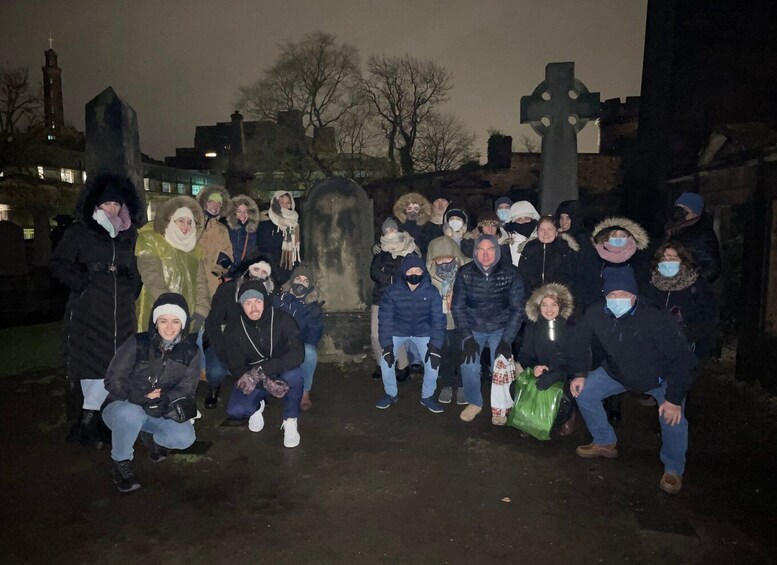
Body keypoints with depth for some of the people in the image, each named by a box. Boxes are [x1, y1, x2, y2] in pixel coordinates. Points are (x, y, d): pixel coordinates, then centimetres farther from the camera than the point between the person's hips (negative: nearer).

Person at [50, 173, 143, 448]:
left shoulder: (129, 235, 14)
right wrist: (83, 282, -10)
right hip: (87, 309, -3)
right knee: (90, 363, 0)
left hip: (120, 311, 3)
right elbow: (59, 264, 2)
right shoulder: (79, 232, 4)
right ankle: (90, 421, 13)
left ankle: (86, 422, 8)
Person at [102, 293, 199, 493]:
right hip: (124, 408, -2)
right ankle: (121, 461, -8)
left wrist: (163, 398, -30)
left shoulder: (190, 352, -6)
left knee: (185, 438, -24)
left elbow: (186, 389, -10)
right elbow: (113, 381, -13)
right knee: (130, 413, -38)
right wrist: (141, 397, -29)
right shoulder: (137, 343, -13)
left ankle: (149, 436, 11)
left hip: (160, 414, 2)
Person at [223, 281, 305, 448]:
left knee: (294, 375, -37)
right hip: (254, 379, 2)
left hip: (283, 374, -2)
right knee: (235, 411, -24)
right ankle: (257, 406, 14)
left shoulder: (282, 319, -21)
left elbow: (298, 354, -31)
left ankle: (290, 421, -10)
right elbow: (236, 367, -15)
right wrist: (265, 382, -35)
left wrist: (263, 369, -45)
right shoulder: (233, 329, -14)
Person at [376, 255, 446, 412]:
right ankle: (391, 394, 13)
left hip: (423, 332, 0)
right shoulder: (392, 292, -21)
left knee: (432, 361, -15)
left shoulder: (431, 292, -19)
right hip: (398, 331, 0)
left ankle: (427, 396, 11)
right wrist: (387, 345, -21)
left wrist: (435, 345, -22)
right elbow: (385, 319, -16)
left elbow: (438, 319, -15)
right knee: (386, 360, -13)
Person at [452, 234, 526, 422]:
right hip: (473, 328, 1)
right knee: (468, 366, -15)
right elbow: (458, 307, -4)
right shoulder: (465, 273, -10)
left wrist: (507, 340, -12)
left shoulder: (510, 273, -11)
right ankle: (474, 403, 13)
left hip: (500, 328, 0)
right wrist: (467, 337, -12)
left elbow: (517, 309, -6)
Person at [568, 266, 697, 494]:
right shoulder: (596, 315, -23)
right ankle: (605, 443, 17)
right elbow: (580, 342, -3)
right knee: (584, 392, -5)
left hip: (661, 377, -4)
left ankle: (673, 470, 1)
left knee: (672, 416, -26)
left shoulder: (656, 320, -36)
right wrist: (580, 374, -7)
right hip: (617, 372, 5)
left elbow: (683, 358, -30)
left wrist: (675, 398, -29)